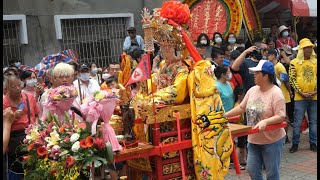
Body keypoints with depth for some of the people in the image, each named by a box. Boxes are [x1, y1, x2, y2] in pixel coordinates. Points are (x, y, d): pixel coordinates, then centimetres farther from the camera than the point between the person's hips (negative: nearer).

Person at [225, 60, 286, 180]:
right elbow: (241, 107, 11)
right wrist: (225, 115, 7)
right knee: (252, 170, 11)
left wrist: (265, 121, -34)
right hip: (254, 139, 6)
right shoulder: (252, 90, 3)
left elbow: (281, 117, -21)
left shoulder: (276, 93, -17)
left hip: (272, 140, -6)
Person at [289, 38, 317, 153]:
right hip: (300, 97, -3)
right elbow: (292, 79, -6)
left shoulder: (315, 62, 8)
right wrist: (301, 93, -11)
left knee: (313, 121, 9)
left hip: (314, 97, 3)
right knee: (297, 122, 0)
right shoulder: (294, 63, -3)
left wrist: (315, 91, -5)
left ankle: (313, 143, 19)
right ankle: (295, 144, 9)